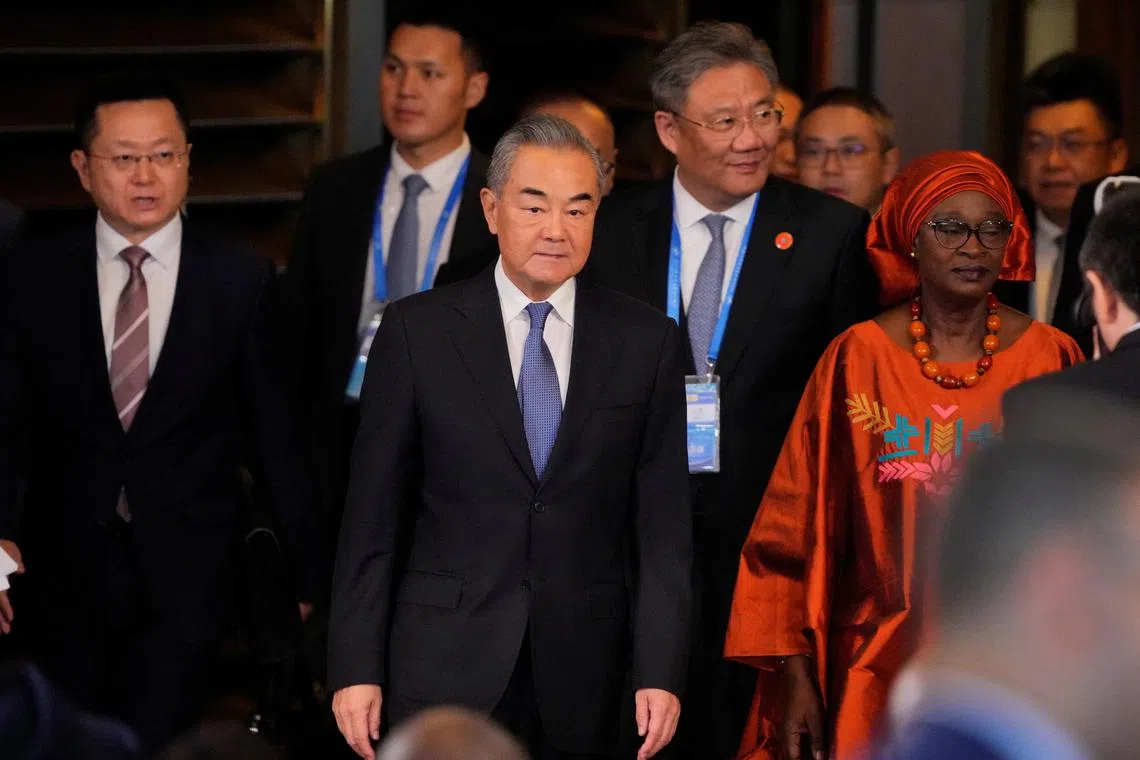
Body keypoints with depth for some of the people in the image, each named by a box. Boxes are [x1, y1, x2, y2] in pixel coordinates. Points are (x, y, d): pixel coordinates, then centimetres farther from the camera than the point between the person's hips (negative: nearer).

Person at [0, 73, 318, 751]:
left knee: (153, 744, -11)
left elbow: (275, 434, 3)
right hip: (65, 577, 2)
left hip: (187, 578, -2)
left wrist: (303, 572, 6)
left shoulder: (243, 283, 0)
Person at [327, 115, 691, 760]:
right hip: (445, 664, -1)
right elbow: (373, 515, 1)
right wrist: (356, 669, -3)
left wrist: (661, 674, -5)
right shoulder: (417, 332, 1)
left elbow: (663, 521, 3)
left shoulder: (647, 341, 4)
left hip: (585, 679, 1)